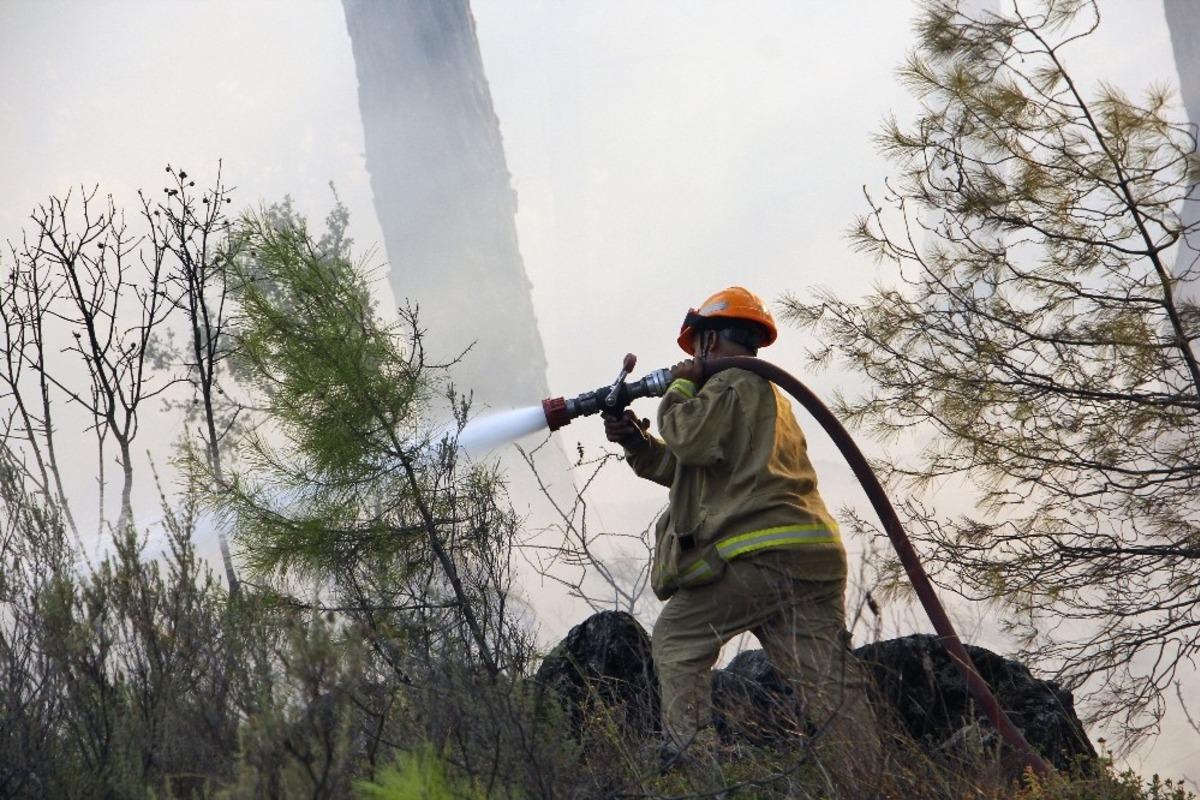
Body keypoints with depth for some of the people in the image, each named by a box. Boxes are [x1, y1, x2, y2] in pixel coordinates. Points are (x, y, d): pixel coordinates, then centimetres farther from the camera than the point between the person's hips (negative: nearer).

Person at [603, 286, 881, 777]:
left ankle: (686, 766, -1)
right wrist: (637, 444, 26)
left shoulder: (733, 383, 1)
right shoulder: (771, 395, 30)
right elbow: (698, 471, 32)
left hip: (759, 555, -8)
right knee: (829, 683, 2)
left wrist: (679, 387, 5)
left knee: (677, 642, 7)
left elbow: (691, 440, -12)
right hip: (817, 559, 8)